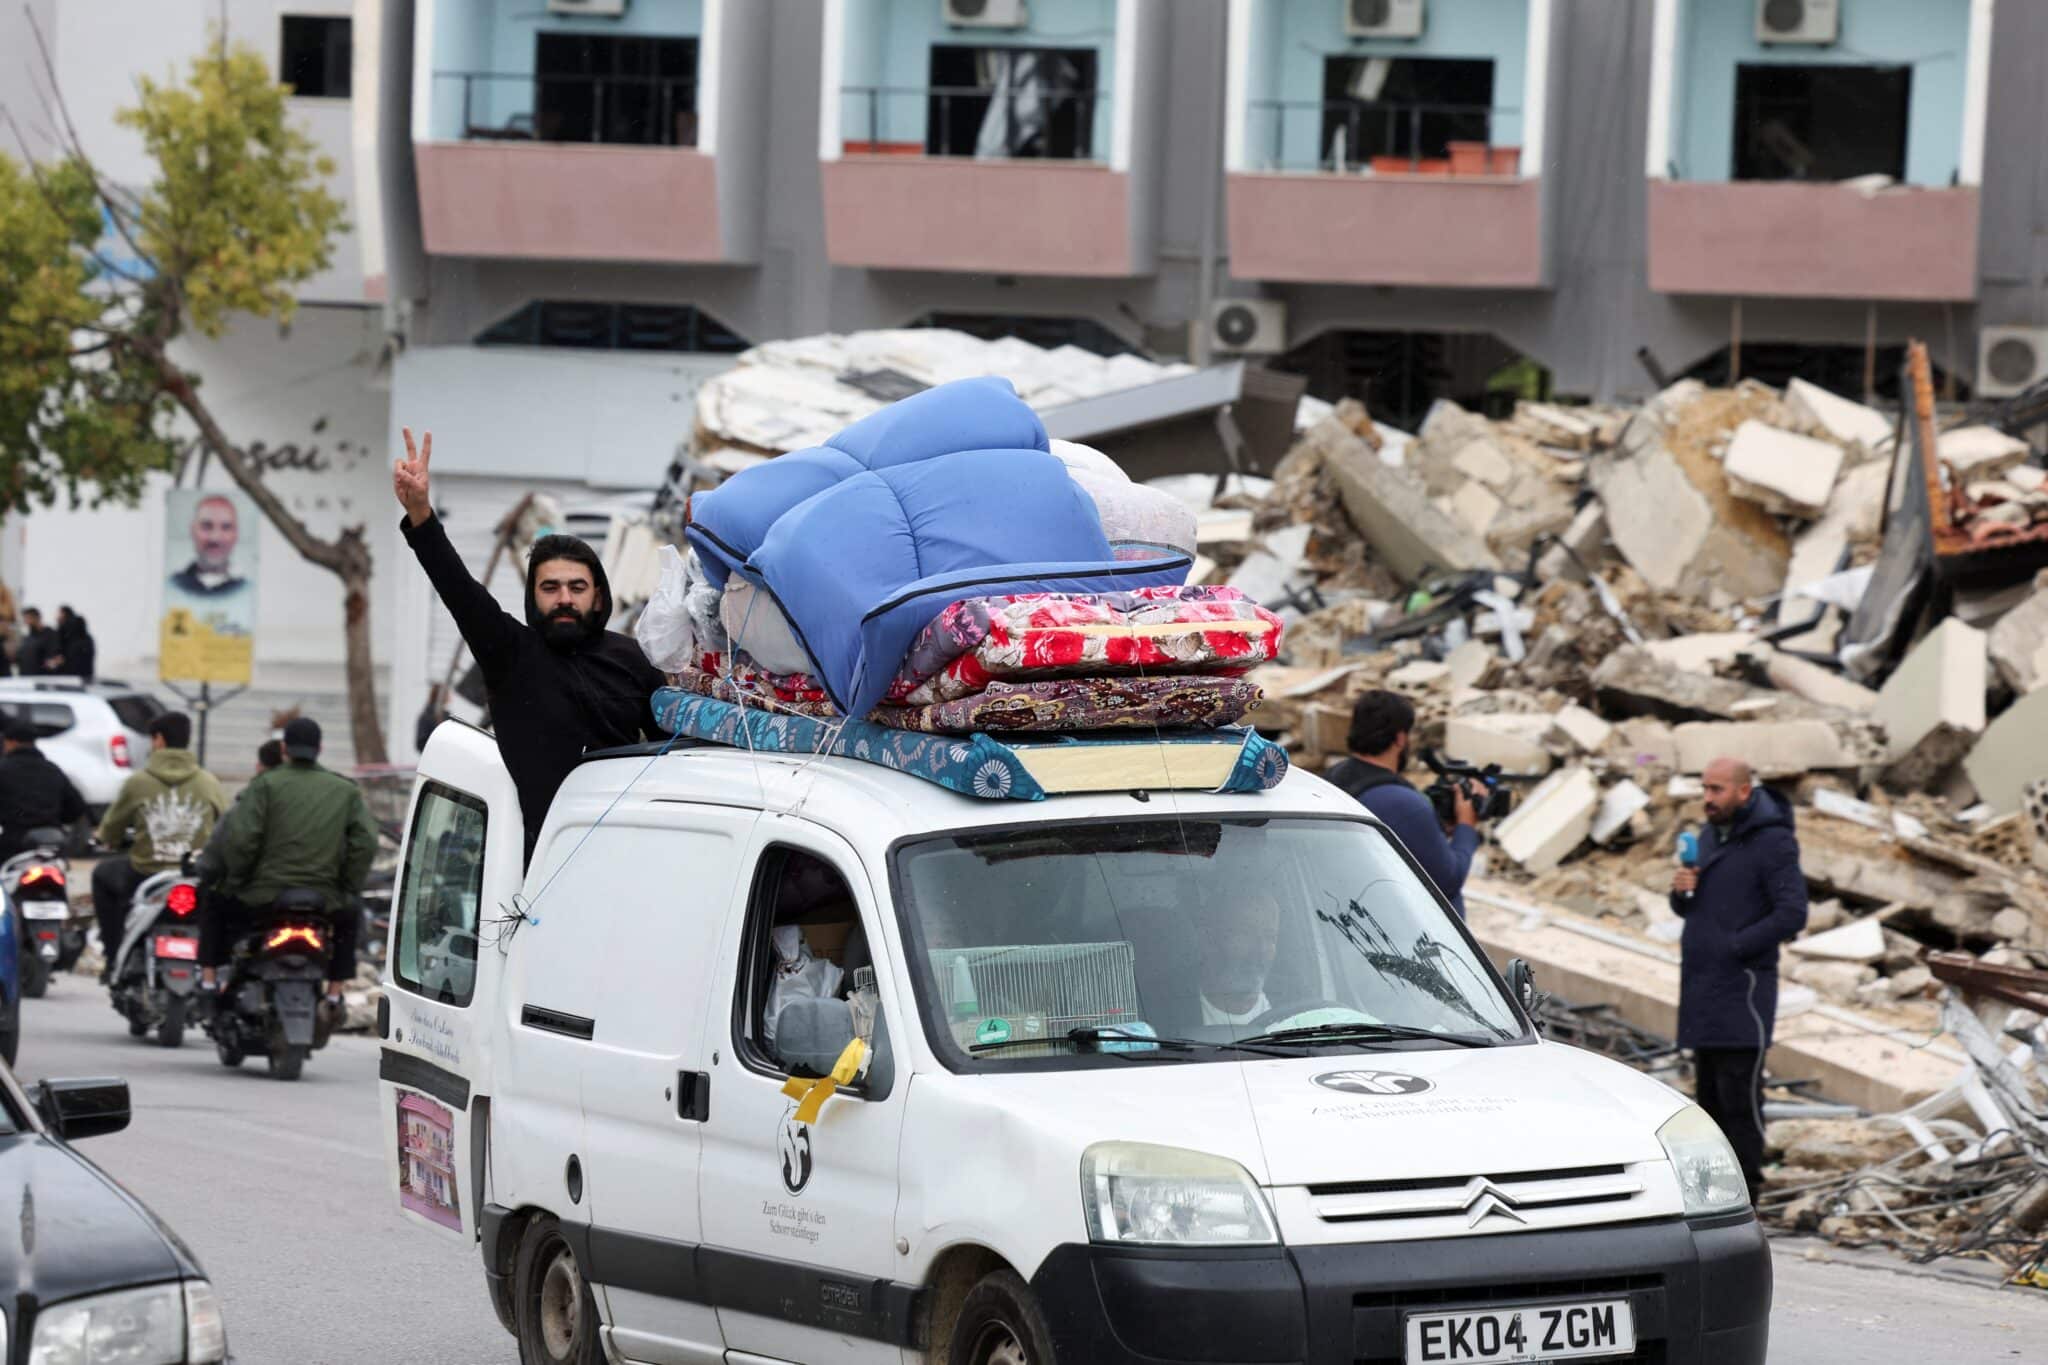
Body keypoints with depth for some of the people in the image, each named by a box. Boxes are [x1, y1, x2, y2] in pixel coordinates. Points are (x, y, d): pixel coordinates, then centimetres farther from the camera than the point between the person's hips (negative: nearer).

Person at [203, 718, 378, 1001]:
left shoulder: (266, 785, -3)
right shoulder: (347, 791, 6)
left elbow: (239, 838, -11)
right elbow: (366, 843, -1)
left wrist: (236, 880, 5)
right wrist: (348, 889, 11)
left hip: (264, 896, -2)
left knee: (215, 904, 28)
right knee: (349, 915, 36)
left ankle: (208, 978, 22)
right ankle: (335, 990, 29)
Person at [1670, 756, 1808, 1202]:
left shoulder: (1774, 843, -10)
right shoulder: (1711, 837, 15)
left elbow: (1791, 914, -18)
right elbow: (1689, 910, 23)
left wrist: (1733, 947, -18)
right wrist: (1682, 892, -1)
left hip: (1742, 989, -8)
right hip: (1702, 988, 8)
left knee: (1739, 1098, -9)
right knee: (1710, 1095, 11)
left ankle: (1744, 1195, -6)